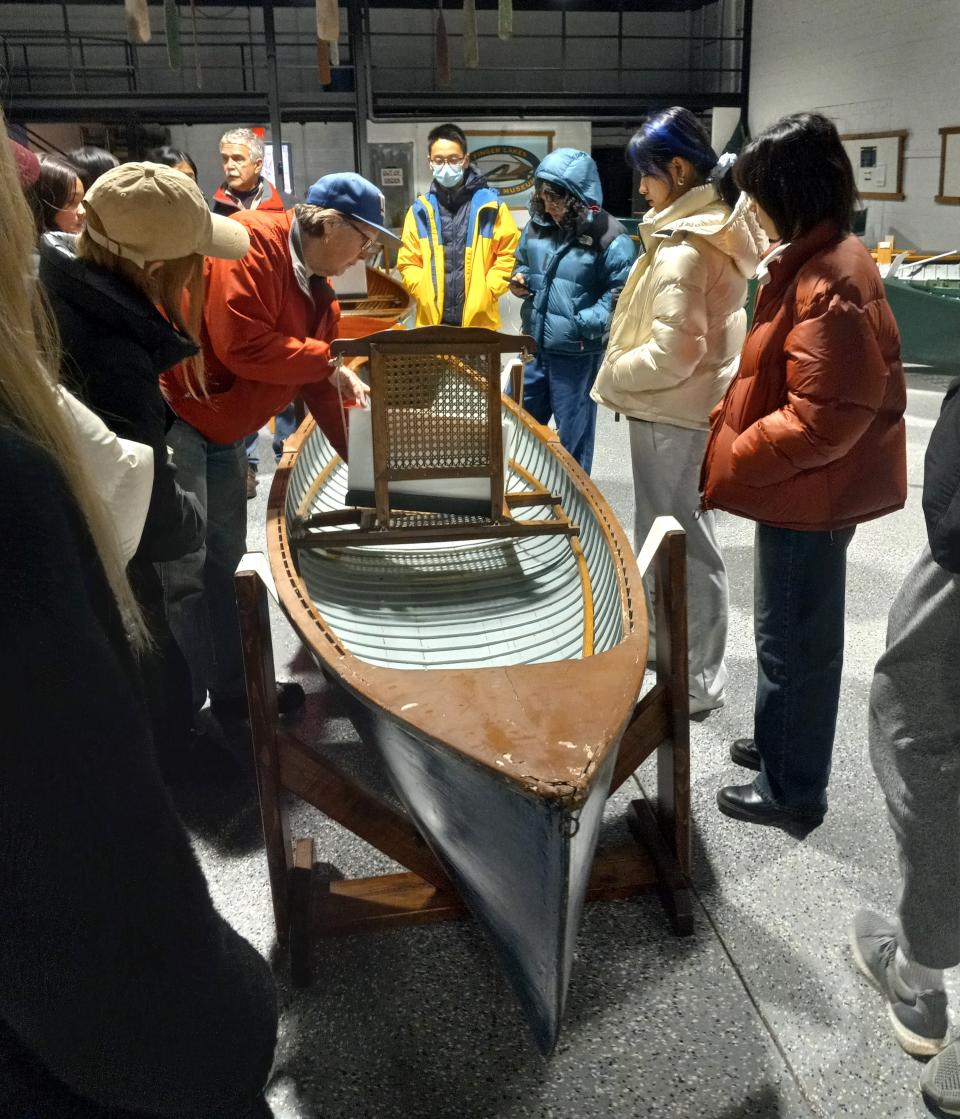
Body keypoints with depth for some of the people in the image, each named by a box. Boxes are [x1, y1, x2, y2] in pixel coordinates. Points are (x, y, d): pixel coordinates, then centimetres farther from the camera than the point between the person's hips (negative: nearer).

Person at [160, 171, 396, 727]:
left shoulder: (319, 293, 10)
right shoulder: (252, 243, -19)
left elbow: (319, 385, 14)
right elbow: (240, 343, -28)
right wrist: (329, 361, -17)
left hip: (223, 431, 10)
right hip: (173, 412, -10)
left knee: (223, 558, 15)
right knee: (183, 567, -9)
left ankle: (232, 693, 28)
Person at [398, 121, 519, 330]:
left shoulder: (490, 205, 3)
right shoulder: (420, 210, 9)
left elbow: (509, 254, 2)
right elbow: (408, 262, 10)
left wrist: (486, 292, -9)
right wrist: (427, 294, -6)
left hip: (480, 321, -1)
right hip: (432, 320, 2)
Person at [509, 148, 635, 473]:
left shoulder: (609, 237, -15)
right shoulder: (537, 225, 3)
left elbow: (620, 294, -13)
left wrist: (585, 324, -24)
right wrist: (520, 280, -2)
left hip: (578, 354, -6)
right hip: (534, 345, 6)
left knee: (572, 435, 9)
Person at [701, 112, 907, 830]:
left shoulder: (829, 282, -23)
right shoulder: (815, 260, 9)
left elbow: (820, 421, -26)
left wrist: (729, 465, -17)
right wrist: (729, 422, 10)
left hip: (809, 493, -10)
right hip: (801, 489, 10)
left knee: (795, 641, 5)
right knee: (786, 630, 22)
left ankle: (793, 791, 22)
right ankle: (781, 745, 41)